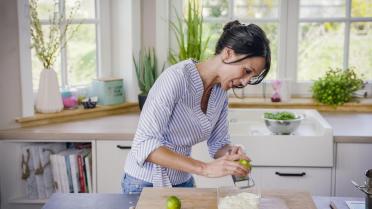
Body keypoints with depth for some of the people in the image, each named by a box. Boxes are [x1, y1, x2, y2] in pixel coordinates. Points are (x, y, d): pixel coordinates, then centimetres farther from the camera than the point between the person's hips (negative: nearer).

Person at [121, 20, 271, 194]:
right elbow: (144, 145, -31)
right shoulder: (176, 77, -25)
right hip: (145, 184, -6)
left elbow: (218, 143, 5)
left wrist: (232, 152, -18)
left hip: (184, 182, 7)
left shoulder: (221, 90, -4)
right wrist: (205, 168, -36)